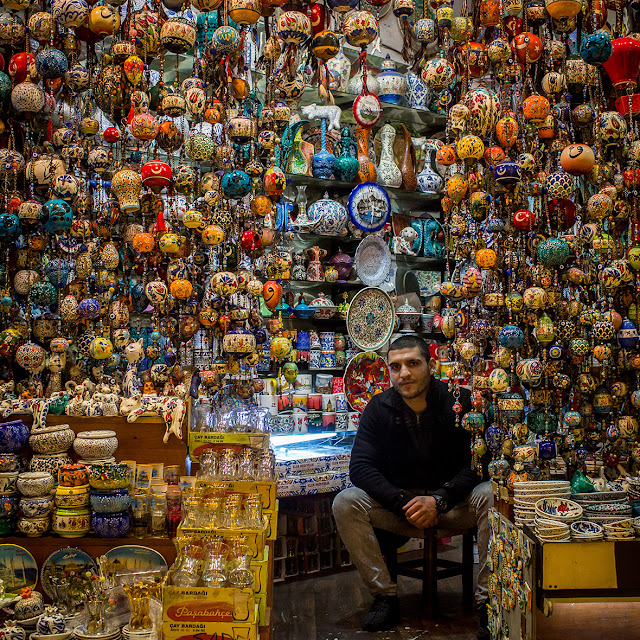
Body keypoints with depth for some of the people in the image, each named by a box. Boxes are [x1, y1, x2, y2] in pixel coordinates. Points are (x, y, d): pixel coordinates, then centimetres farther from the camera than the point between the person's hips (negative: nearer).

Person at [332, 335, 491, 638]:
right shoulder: (379, 407, -2)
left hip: (453, 503, -1)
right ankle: (385, 596, -15)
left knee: (491, 496, -31)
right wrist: (403, 504, -20)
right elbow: (360, 466, -7)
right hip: (397, 502, 2)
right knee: (345, 503, -22)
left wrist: (438, 500, -23)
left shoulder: (459, 401, -7)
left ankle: (486, 600, -22)